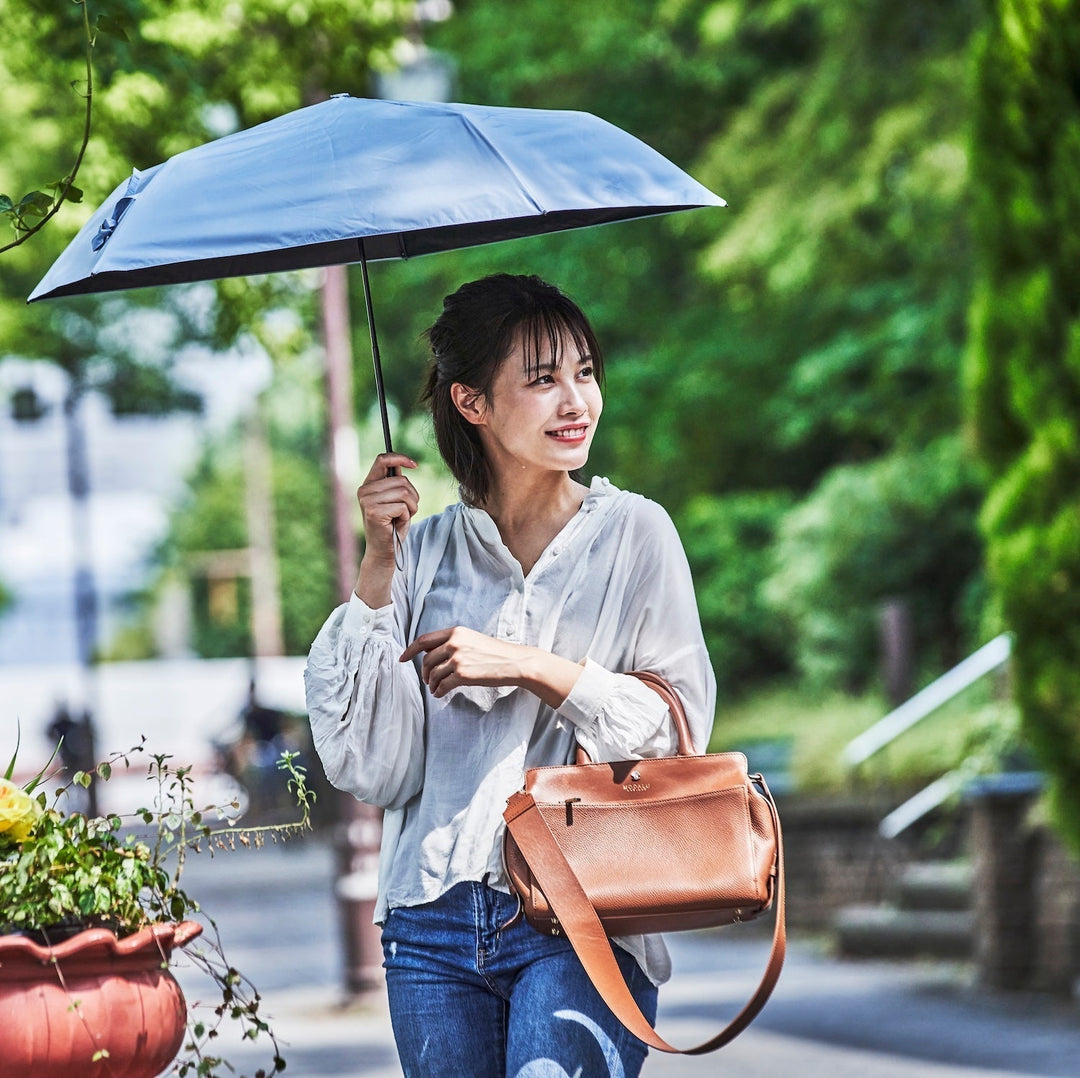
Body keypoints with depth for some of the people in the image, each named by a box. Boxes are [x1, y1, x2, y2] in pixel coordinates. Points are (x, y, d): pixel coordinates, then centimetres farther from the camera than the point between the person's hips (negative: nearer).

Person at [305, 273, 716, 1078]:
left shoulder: (633, 533, 4)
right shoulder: (427, 550, 9)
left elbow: (683, 728, -3)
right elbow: (370, 769, 1)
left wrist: (529, 666, -11)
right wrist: (378, 572, -5)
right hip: (433, 922, 3)